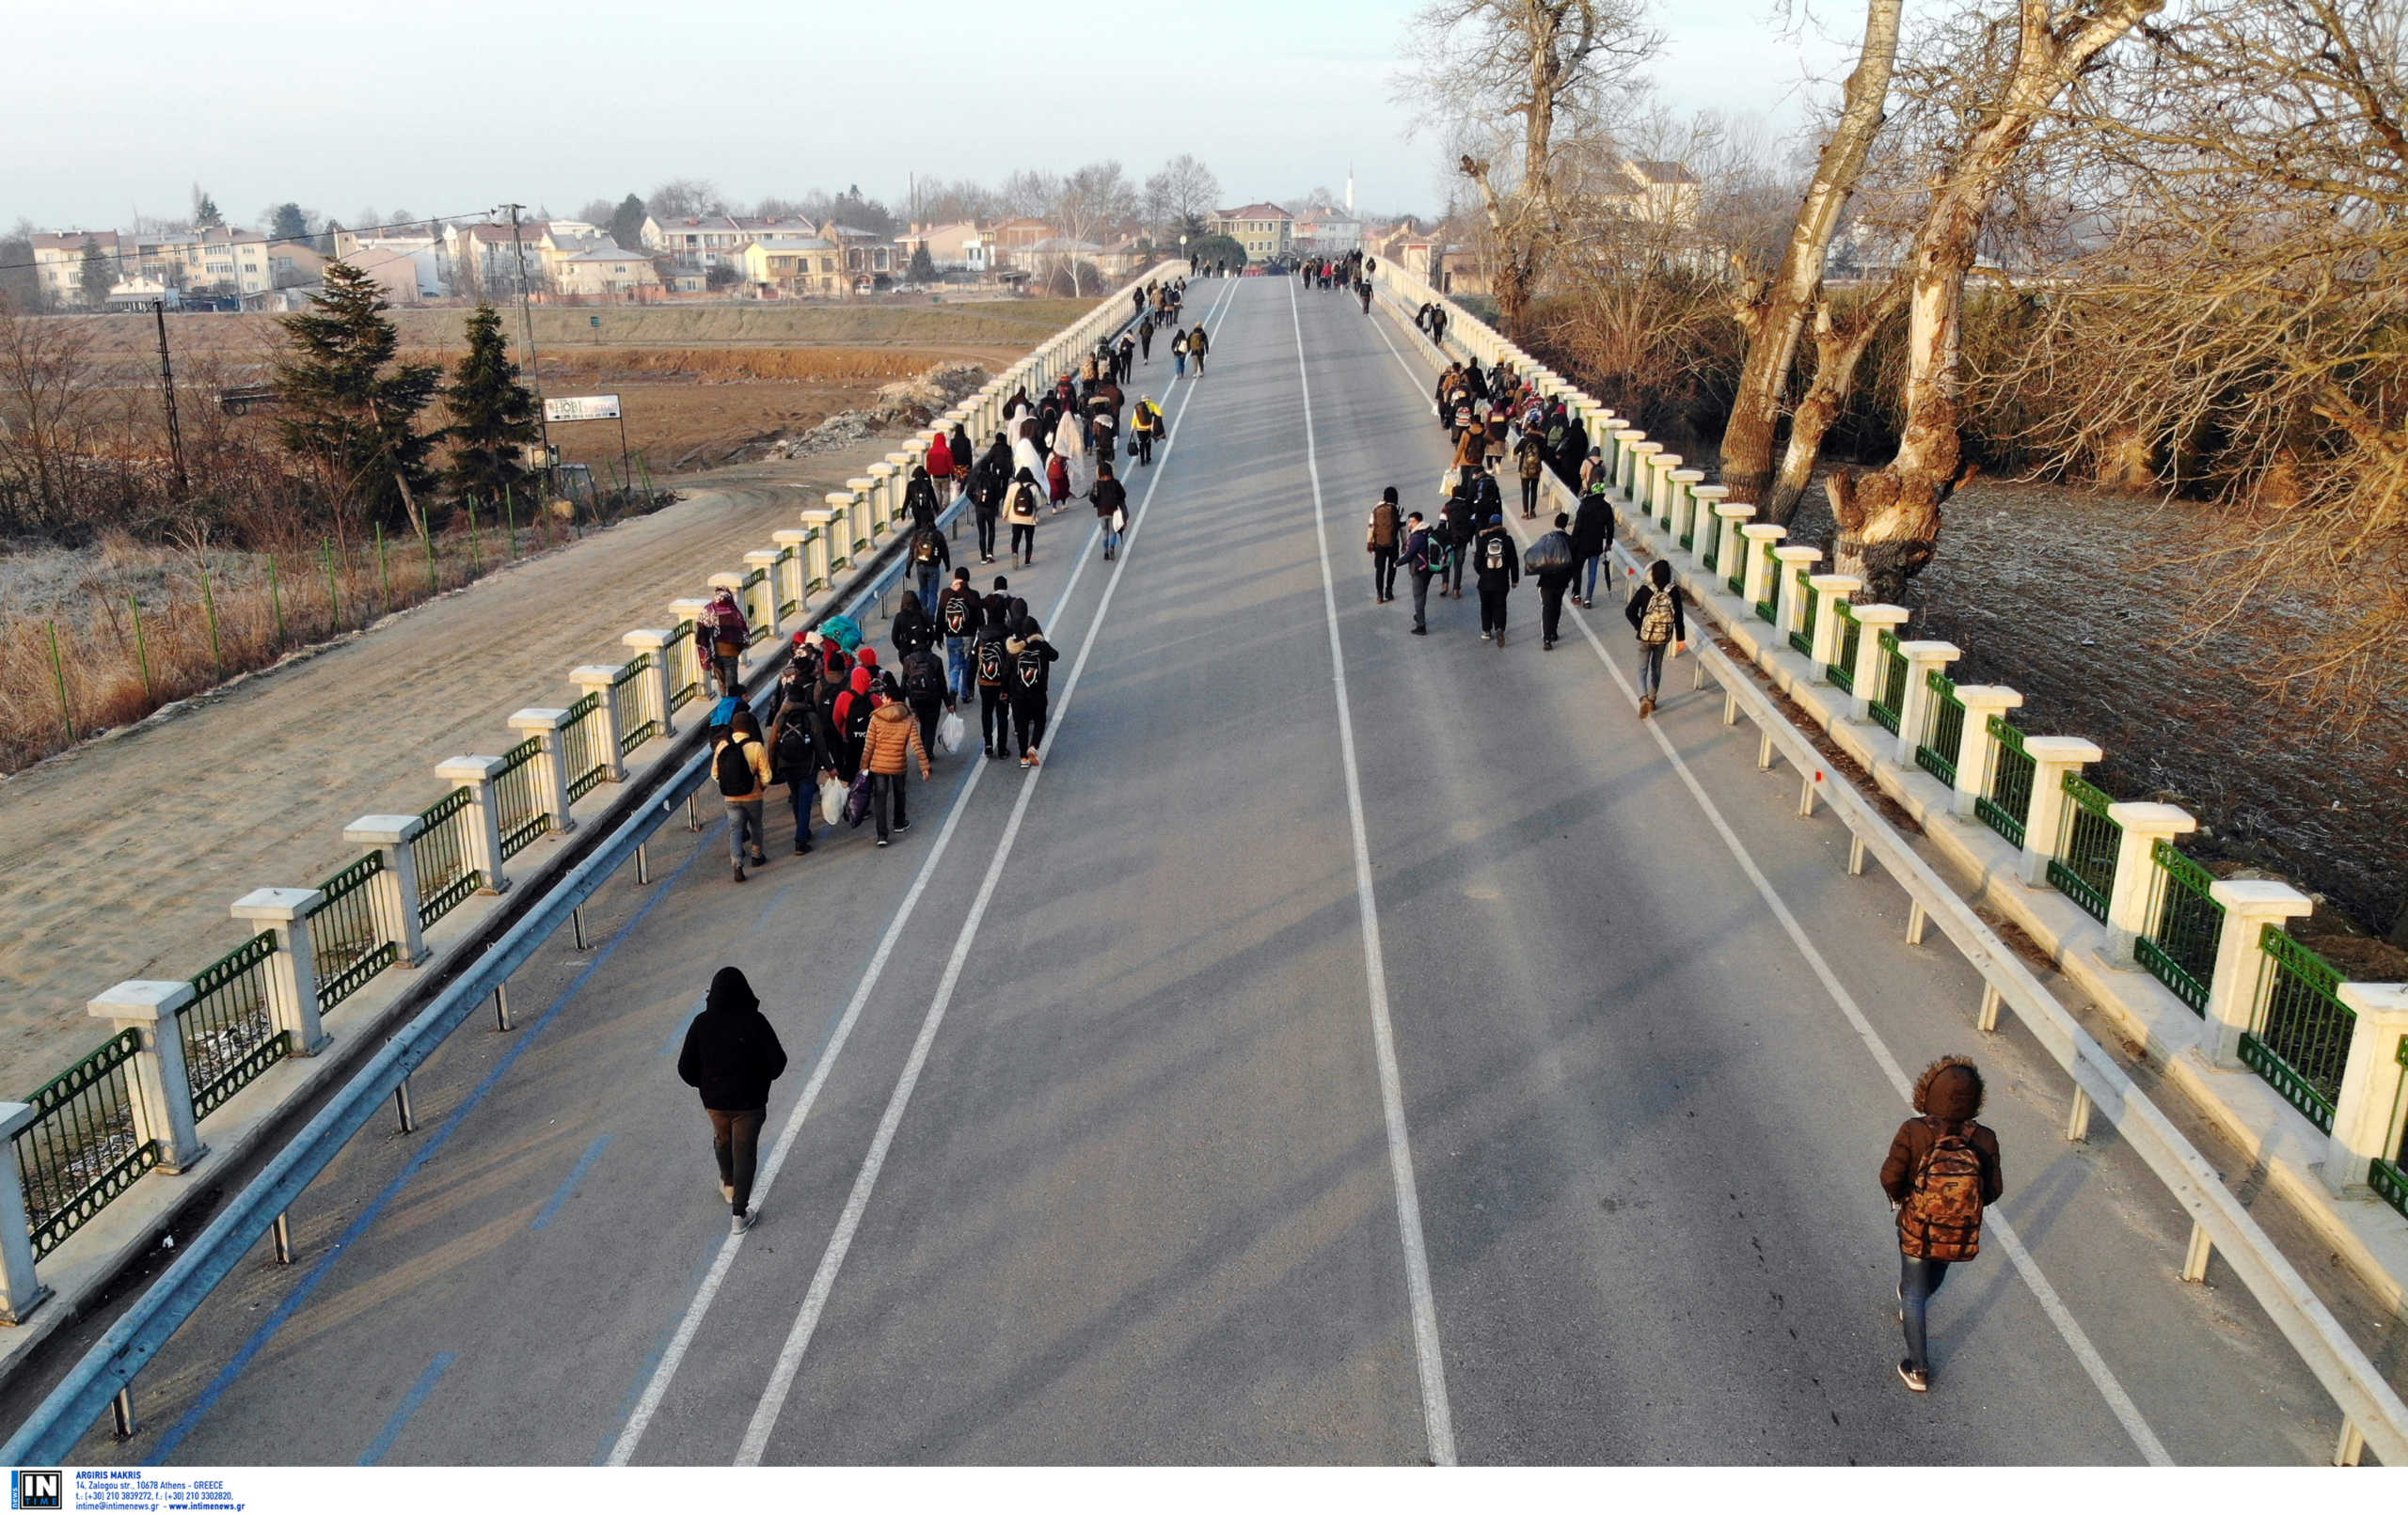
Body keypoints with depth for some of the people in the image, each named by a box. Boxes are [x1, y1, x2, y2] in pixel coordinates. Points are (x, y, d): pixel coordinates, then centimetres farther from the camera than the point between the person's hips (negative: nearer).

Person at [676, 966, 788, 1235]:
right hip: (749, 1101, -3)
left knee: (722, 1139, 29)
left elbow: (686, 1068, -7)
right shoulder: (755, 1022, -20)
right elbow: (777, 1061, -14)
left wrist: (705, 1084, 13)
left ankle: (728, 1184, 53)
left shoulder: (701, 1023, -13)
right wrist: (762, 1079, 7)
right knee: (745, 1153, 10)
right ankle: (739, 1215, 13)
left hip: (714, 1099, 3)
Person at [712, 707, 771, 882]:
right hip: (753, 796, -1)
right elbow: (766, 777, -13)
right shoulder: (756, 747, -16)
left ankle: (737, 864, -14)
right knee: (755, 826, 21)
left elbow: (715, 774, 1)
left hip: (731, 797, 1)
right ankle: (757, 856, 38)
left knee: (735, 829, 4)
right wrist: (763, 787, 9)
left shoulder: (722, 746, -7)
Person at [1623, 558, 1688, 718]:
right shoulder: (1674, 591, -10)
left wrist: (1639, 627, 0)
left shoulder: (1645, 590, -15)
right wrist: (1680, 638, 3)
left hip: (1645, 637, -2)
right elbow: (1679, 616, -5)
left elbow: (1629, 611, -14)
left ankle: (1644, 699, -13)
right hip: (1664, 637, 2)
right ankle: (1652, 699, 32)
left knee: (1643, 669, 9)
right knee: (1657, 667, 21)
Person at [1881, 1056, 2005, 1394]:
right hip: (1961, 1234, 3)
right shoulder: (1985, 1139, -22)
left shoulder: (1912, 1132, -27)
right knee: (1934, 1277, 34)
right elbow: (1994, 1189, -12)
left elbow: (1890, 1177, -20)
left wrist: (1898, 1198, 3)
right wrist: (1969, 1203, 9)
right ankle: (1911, 1302, 64)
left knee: (1915, 1292, 17)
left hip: (1917, 1229, -3)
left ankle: (1919, 1370, 22)